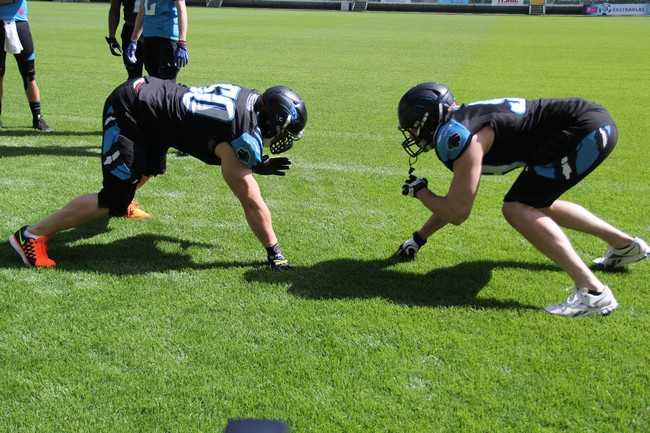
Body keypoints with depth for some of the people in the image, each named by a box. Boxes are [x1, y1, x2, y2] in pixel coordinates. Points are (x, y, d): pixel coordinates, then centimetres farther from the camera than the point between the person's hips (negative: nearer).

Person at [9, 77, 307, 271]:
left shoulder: (252, 100, 0)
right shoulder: (246, 138, -23)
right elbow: (252, 203, -18)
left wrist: (257, 166, 4)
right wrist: (274, 253, -10)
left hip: (150, 91, 10)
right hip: (130, 111, -10)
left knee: (150, 170, 34)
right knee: (114, 201, -11)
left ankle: (121, 204, 61)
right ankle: (33, 234, -4)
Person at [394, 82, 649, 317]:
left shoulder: (461, 138, -18)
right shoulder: (459, 127, 12)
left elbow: (456, 213, -16)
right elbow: (455, 199, 24)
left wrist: (419, 191, 2)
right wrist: (419, 238, 28)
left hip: (588, 130, -10)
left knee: (518, 209, -13)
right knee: (537, 205, 24)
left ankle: (592, 291, -16)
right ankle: (626, 245, 35)